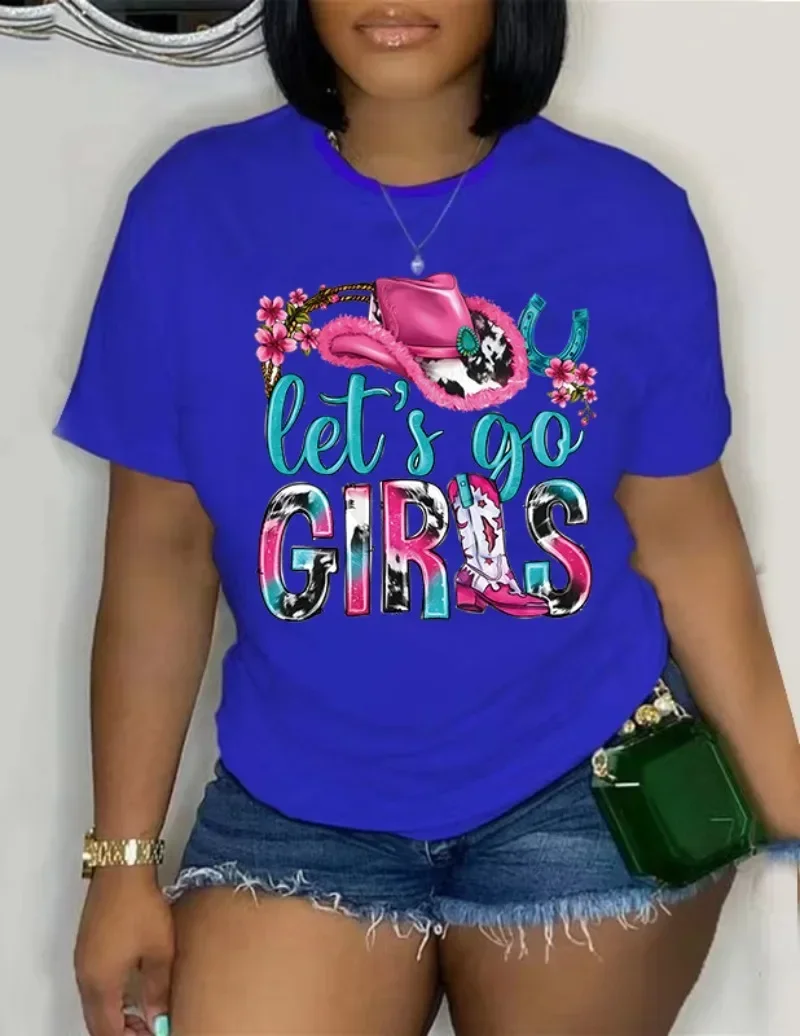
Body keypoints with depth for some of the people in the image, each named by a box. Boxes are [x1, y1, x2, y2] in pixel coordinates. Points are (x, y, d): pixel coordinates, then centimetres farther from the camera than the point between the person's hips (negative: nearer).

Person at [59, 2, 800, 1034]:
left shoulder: (630, 218, -6)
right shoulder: (194, 206, -6)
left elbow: (681, 531, 1)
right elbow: (162, 552, -2)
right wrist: (124, 855, 0)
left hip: (592, 796, 0)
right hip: (295, 814, 0)